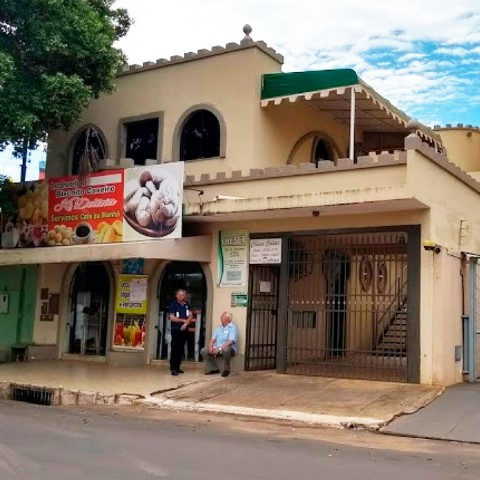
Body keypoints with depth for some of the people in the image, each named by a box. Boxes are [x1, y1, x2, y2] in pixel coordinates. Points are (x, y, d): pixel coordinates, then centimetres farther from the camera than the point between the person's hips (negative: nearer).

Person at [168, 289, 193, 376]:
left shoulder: (187, 305, 11)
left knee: (181, 349, 6)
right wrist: (183, 320, -10)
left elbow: (191, 316, 4)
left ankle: (177, 367, 13)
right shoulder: (173, 305, -3)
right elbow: (172, 318, -11)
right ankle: (173, 368, -8)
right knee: (175, 348, -8)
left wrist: (186, 324, -12)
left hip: (184, 329, 5)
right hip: (175, 329, -5)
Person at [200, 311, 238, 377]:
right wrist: (210, 347, -14)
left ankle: (226, 370, -16)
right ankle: (214, 369, 0)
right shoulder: (218, 328, 14)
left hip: (229, 348, -7)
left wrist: (219, 349, -28)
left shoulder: (232, 328, -8)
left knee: (225, 350, -41)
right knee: (203, 351, -10)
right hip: (217, 349, 7)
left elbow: (230, 342, -21)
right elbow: (213, 339, 8)